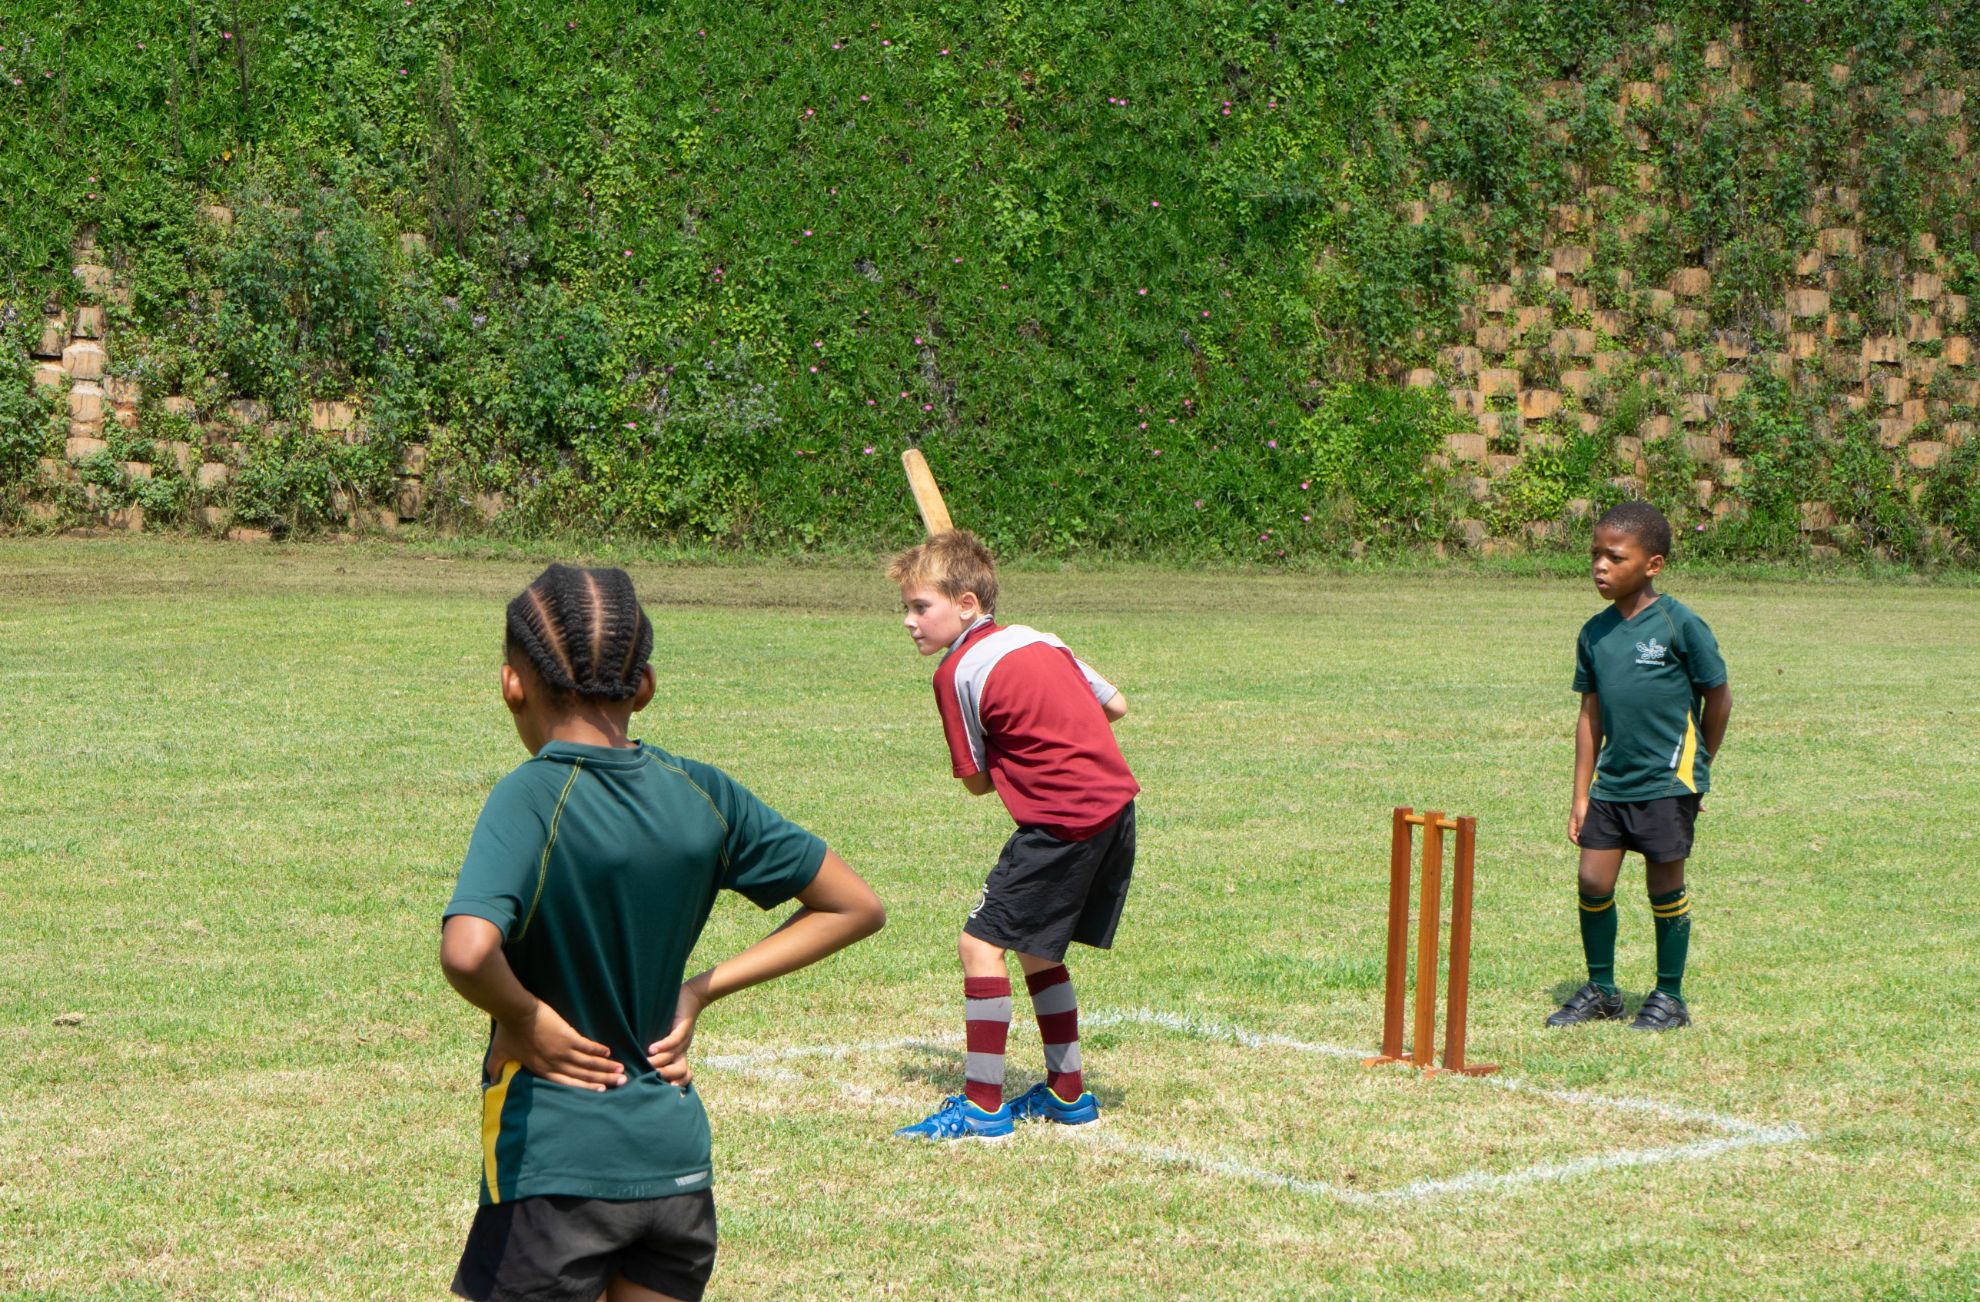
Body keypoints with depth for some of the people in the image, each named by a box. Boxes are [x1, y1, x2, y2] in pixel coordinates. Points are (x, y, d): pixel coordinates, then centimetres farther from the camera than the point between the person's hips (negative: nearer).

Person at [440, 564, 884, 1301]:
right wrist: (699, 992, 8)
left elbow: (467, 952, -33)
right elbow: (855, 908, 11)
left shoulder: (530, 798, -15)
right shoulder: (703, 795, 1)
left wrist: (528, 1021, -13)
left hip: (554, 1168, -5)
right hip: (679, 1160, 5)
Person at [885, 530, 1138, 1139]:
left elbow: (977, 782, -1)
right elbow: (1116, 705, 19)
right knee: (1036, 949, 21)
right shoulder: (1038, 638, 14)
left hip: (1063, 822, -9)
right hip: (1117, 804, 9)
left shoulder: (957, 672, -7)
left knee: (981, 944, -4)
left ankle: (983, 1105, -5)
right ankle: (1067, 1092, 28)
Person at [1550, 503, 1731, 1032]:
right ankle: (1600, 989, 18)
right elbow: (1590, 715, 11)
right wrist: (1581, 795, 9)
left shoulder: (1680, 625, -10)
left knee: (1665, 886, 3)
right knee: (1593, 882, 2)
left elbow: (1718, 698, -1)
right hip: (1610, 782, 5)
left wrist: (1696, 769, 6)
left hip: (1667, 783, -5)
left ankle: (1669, 997, 16)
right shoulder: (1595, 633, 6)